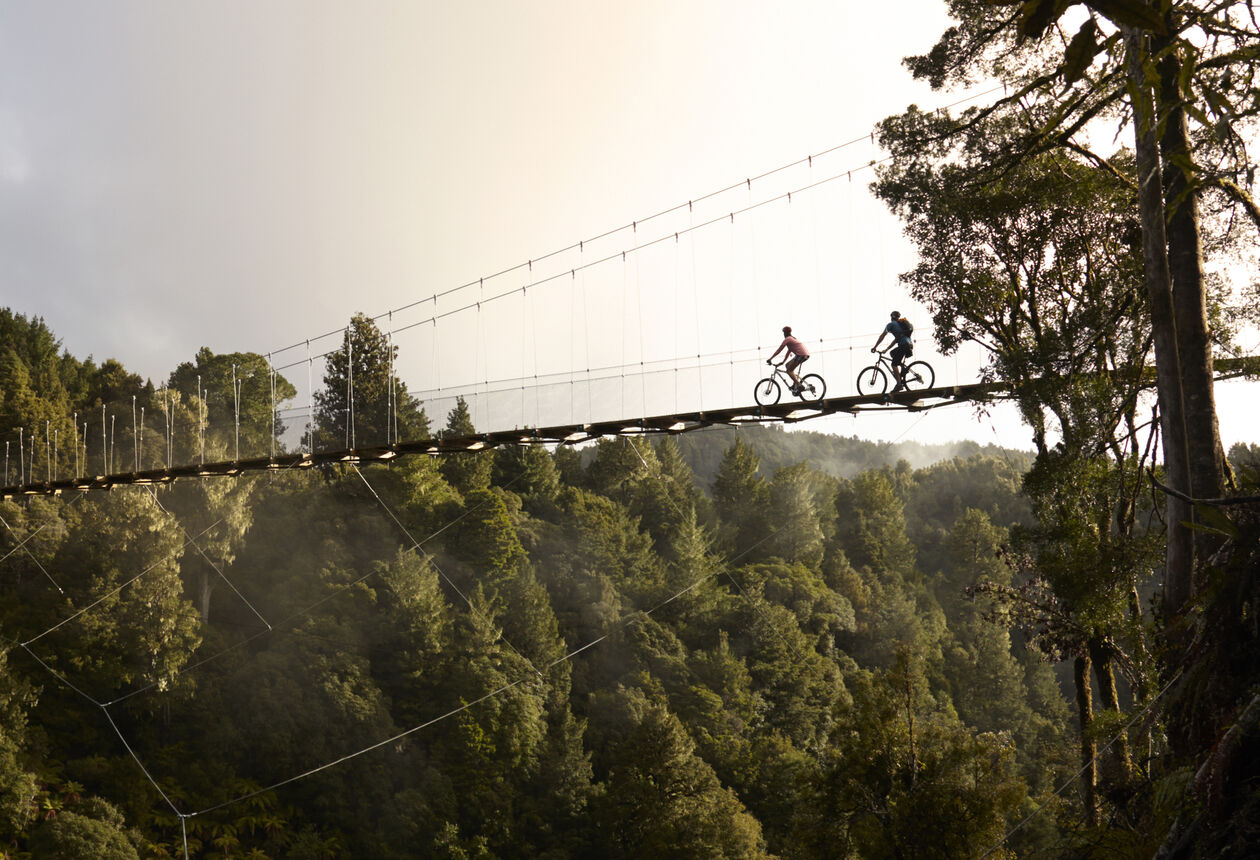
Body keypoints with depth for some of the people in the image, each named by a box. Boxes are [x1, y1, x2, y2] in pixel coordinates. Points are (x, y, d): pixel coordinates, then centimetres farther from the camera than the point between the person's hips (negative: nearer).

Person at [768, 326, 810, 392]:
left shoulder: (787, 339, -1)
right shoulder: (793, 339, 28)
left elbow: (779, 350, -3)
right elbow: (788, 352, 31)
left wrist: (770, 359, 0)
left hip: (801, 355, -9)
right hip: (806, 355, 9)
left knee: (789, 370, -4)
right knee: (787, 366, 18)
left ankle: (799, 386, -16)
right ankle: (795, 384, 10)